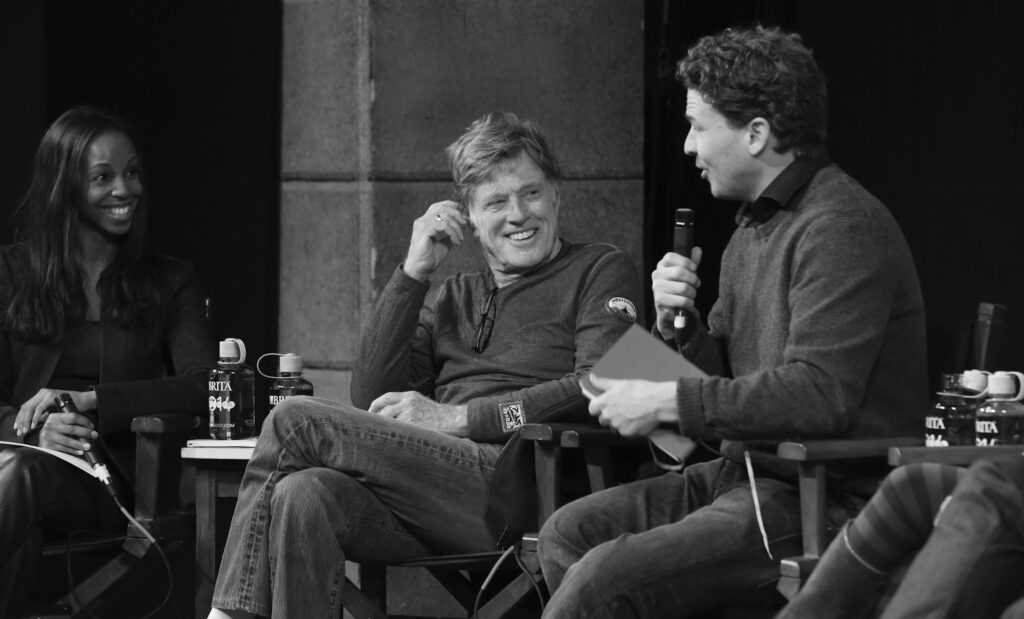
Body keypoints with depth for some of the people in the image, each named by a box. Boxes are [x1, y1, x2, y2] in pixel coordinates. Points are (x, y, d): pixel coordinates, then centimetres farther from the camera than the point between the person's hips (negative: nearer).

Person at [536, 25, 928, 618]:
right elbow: (724, 374, 22)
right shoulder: (756, 225, 17)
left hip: (827, 496, -10)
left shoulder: (841, 226, -16)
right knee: (568, 533, -1)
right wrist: (675, 324, 0)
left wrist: (666, 401, -19)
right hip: (747, 471, 10)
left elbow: (817, 395, -25)